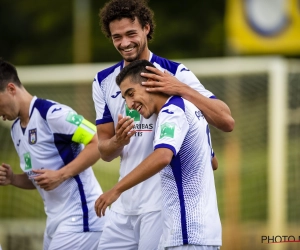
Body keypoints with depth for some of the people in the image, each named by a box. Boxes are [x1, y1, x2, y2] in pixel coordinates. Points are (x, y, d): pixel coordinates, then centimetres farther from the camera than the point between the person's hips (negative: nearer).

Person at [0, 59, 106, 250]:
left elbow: (99, 143, -19)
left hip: (80, 218, -9)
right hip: (56, 222, 9)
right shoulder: (16, 130, 14)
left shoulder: (52, 114, -15)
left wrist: (61, 175, -22)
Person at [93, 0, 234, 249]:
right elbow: (104, 151, 9)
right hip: (125, 204, 5)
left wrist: (181, 89, -26)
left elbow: (227, 121, -14)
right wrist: (118, 140, -15)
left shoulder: (175, 73, -6)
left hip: (163, 203, -5)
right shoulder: (104, 81, 8)